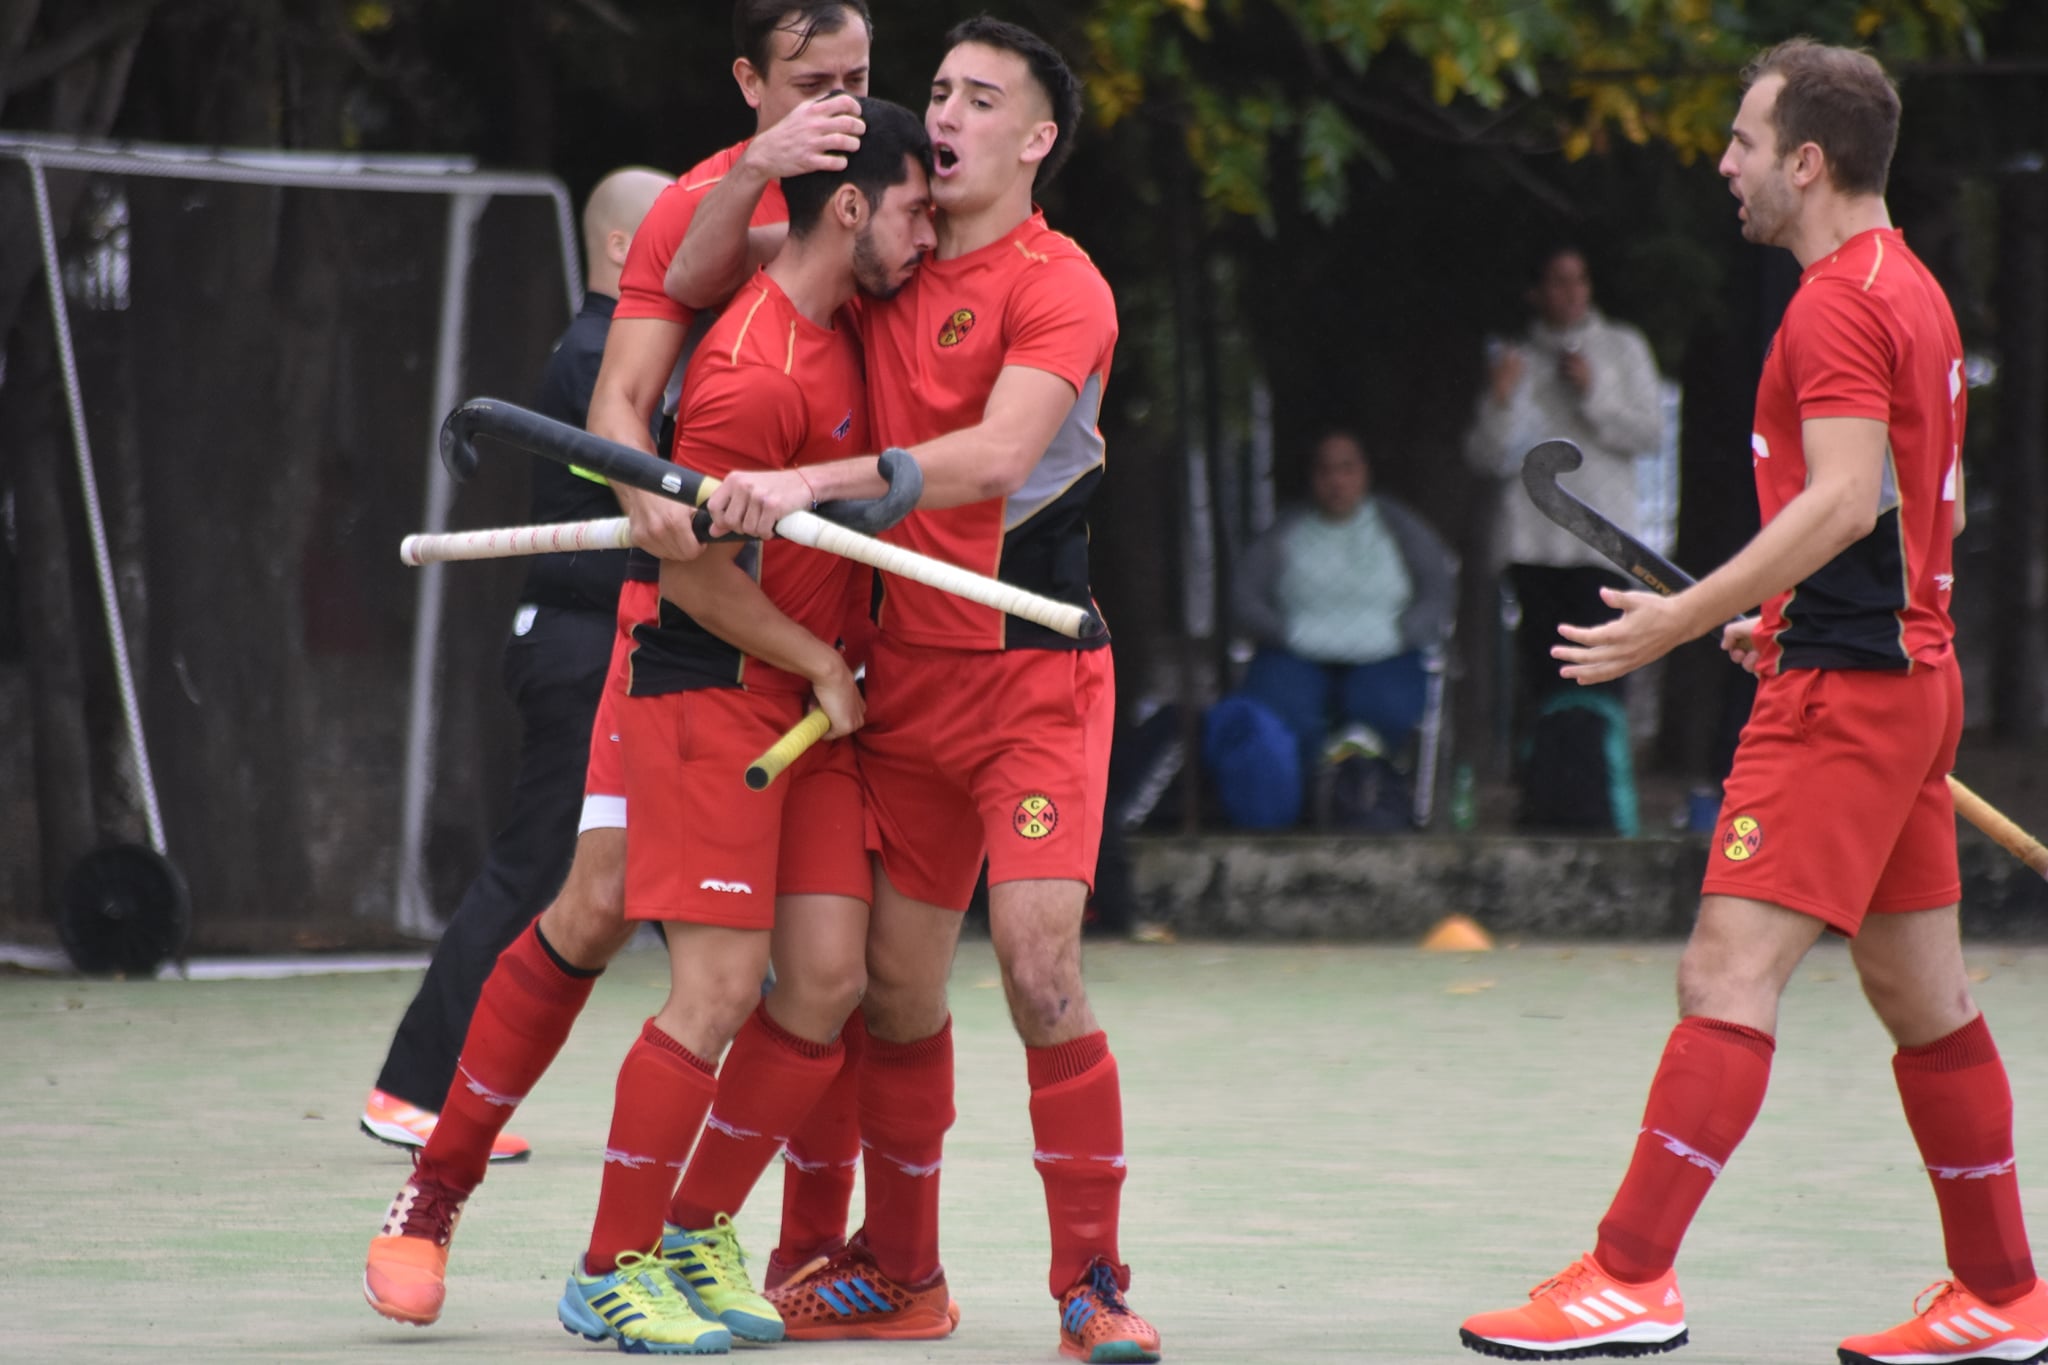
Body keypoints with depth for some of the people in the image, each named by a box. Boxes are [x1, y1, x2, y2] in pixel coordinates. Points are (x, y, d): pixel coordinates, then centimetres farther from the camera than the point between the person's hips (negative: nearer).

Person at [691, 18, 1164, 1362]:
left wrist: (811, 483, -31)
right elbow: (696, 279, 16)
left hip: (1033, 672, -6)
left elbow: (997, 454, -25)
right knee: (896, 983, 8)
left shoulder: (1057, 285, -10)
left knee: (1041, 968, -16)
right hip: (907, 676, 6)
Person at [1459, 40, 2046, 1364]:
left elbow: (1845, 499, -24)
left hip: (1840, 691, -10)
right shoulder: (1913, 288, 17)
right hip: (1909, 672, 10)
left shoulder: (1841, 301, -14)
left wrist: (1685, 617, -25)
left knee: (1730, 974, -13)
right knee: (1922, 992, 13)